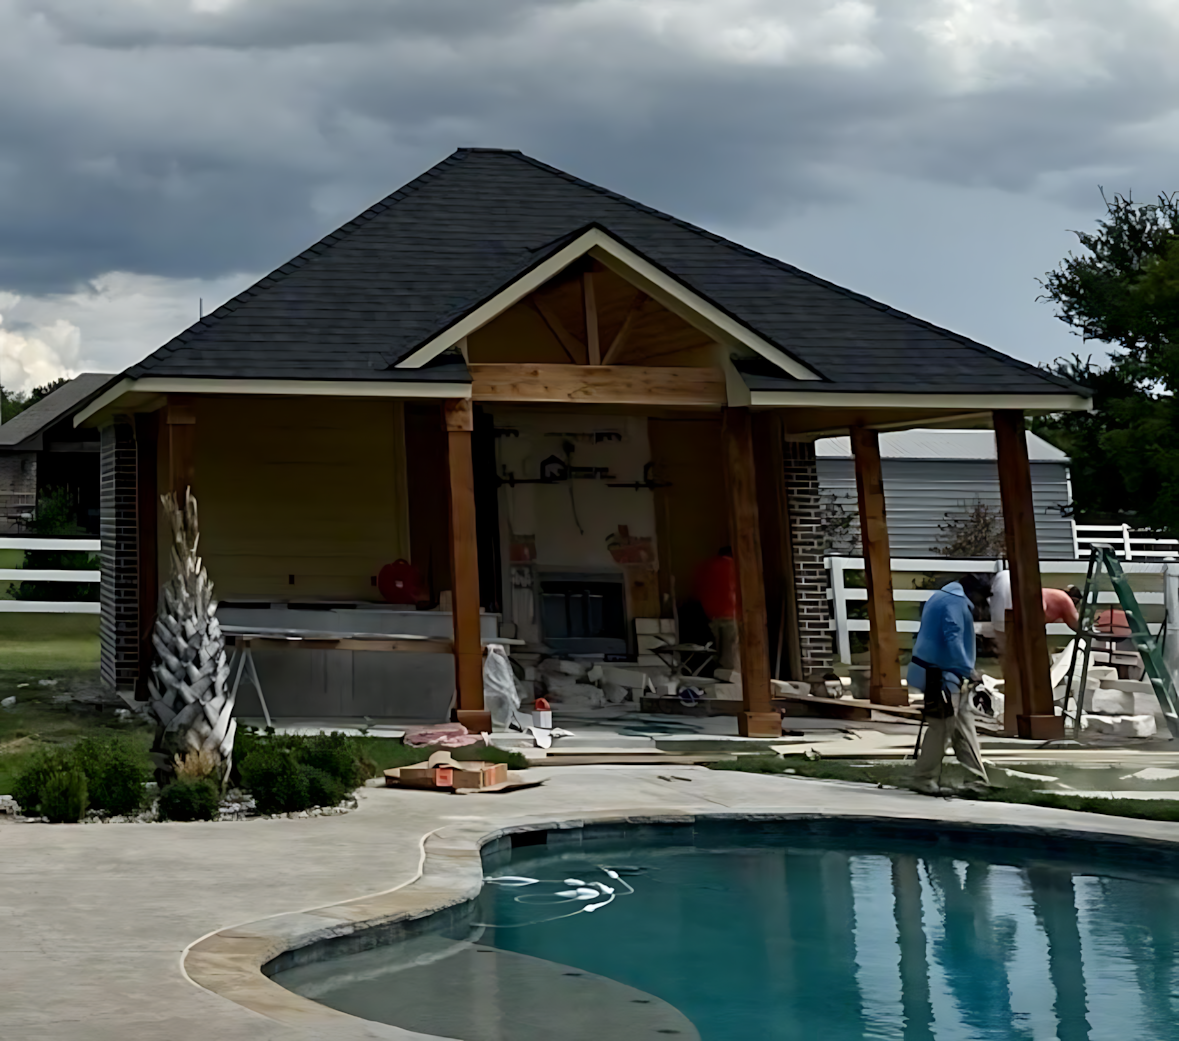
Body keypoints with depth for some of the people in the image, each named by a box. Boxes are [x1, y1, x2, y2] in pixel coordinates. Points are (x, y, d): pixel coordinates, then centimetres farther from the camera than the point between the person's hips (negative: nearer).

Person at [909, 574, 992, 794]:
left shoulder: (942, 598, 18)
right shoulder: (956, 602, -15)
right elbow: (952, 638, -24)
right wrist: (967, 669, -22)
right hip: (942, 677, -11)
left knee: (964, 729, 10)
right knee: (941, 728, -5)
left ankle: (979, 780, 11)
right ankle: (923, 779, 4)